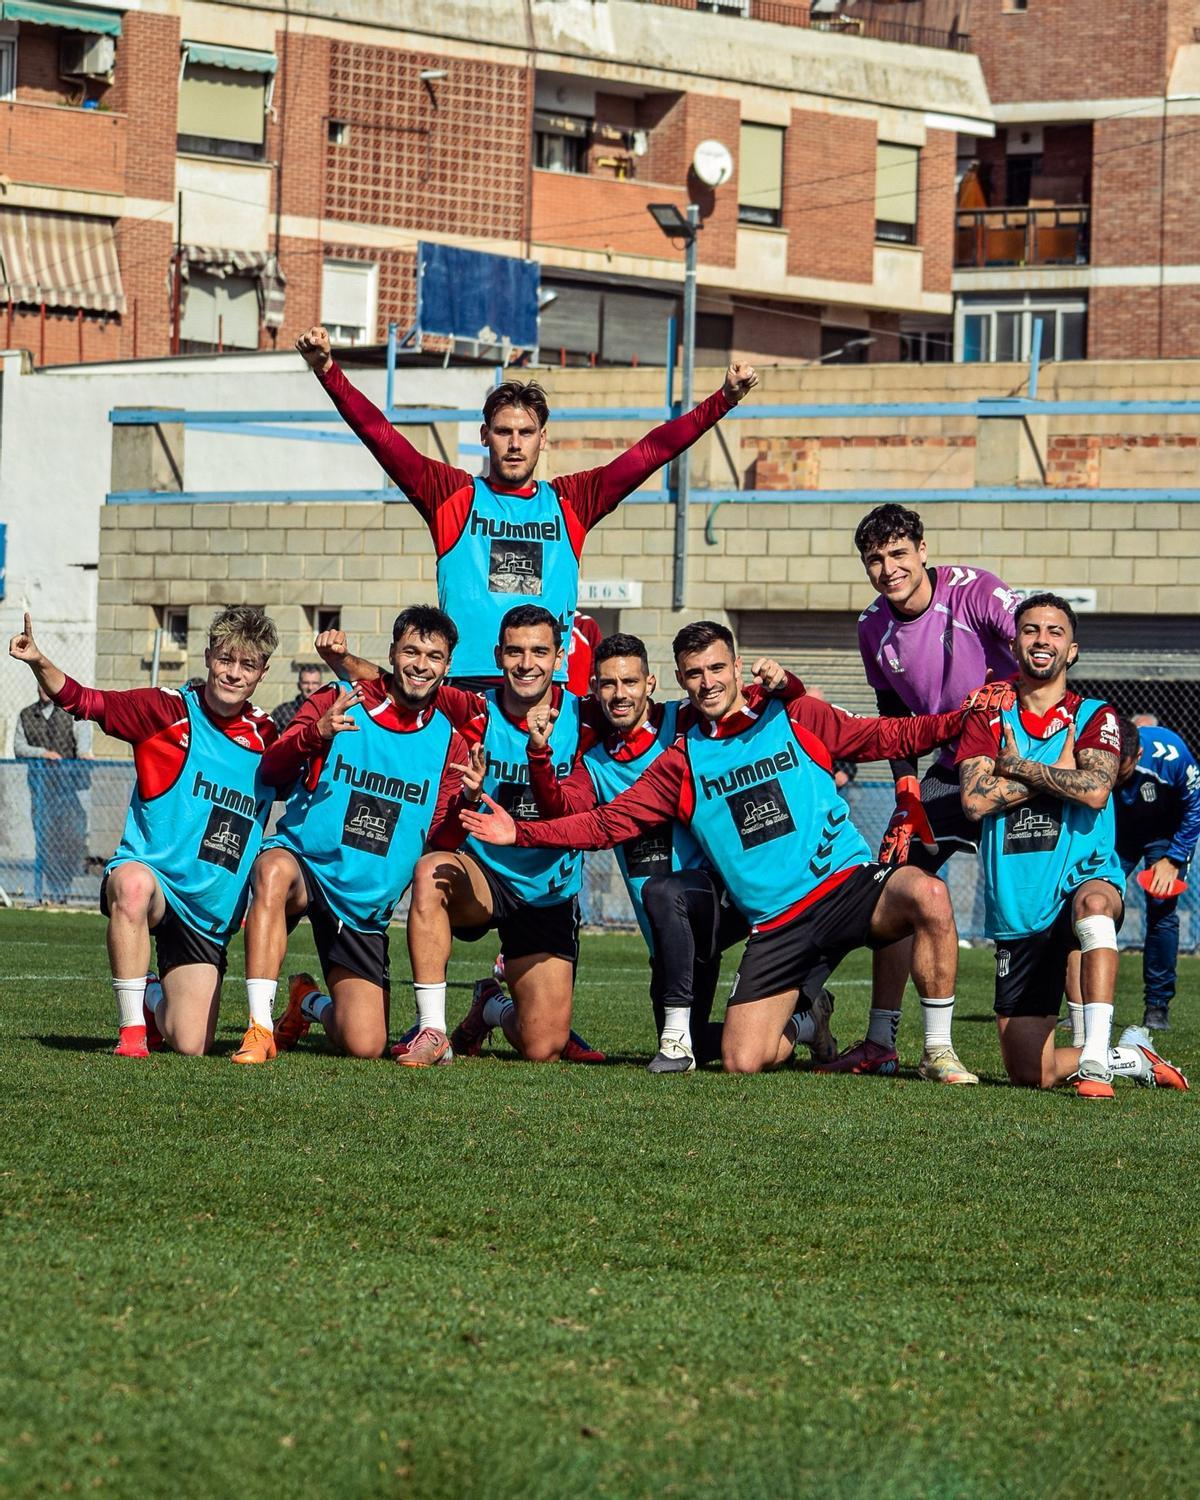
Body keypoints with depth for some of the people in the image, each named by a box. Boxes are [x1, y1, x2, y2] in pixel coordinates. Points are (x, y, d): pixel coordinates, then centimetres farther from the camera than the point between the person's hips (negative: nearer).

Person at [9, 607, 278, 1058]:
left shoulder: (265, 735, 6)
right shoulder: (168, 710, -5)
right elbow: (83, 701, -12)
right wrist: (39, 662, -30)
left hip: (209, 913, 3)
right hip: (149, 871, -3)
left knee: (191, 1046, -7)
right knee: (133, 886, -43)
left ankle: (155, 1003, 31)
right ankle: (132, 1025, -26)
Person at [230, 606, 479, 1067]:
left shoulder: (449, 744, 7)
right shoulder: (337, 703, 0)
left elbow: (443, 840, 7)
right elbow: (273, 770, -10)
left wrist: (467, 803, -15)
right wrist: (316, 733, -30)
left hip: (365, 906, 3)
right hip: (303, 862, -3)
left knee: (365, 1045, -8)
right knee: (274, 869, -41)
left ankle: (312, 1003, 30)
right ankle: (260, 1027, -35)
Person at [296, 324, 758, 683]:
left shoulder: (570, 502, 15)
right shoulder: (452, 496, 11)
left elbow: (653, 450, 13)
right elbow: (378, 433, 5)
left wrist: (724, 400, 8)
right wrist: (326, 370, -5)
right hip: (466, 687, -1)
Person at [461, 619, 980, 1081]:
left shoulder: (797, 719, 7)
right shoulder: (681, 764, 10)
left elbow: (890, 736, 7)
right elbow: (607, 823, 9)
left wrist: (957, 722, -9)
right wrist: (520, 833, 0)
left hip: (848, 885, -2)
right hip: (776, 925, 2)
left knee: (928, 896, -34)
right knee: (741, 1061, -12)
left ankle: (938, 1050, -17)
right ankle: (806, 1022, 25)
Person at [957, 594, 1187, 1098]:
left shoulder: (1094, 717, 4)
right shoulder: (989, 719, 9)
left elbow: (1095, 790, -16)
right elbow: (975, 800, -9)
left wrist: (1018, 766, -8)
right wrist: (1057, 772, -8)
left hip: (1086, 877, -3)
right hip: (1017, 912, 3)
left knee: (1092, 904, -43)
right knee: (1028, 1072, -2)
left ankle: (1095, 1061, -43)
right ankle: (1132, 1058, 26)